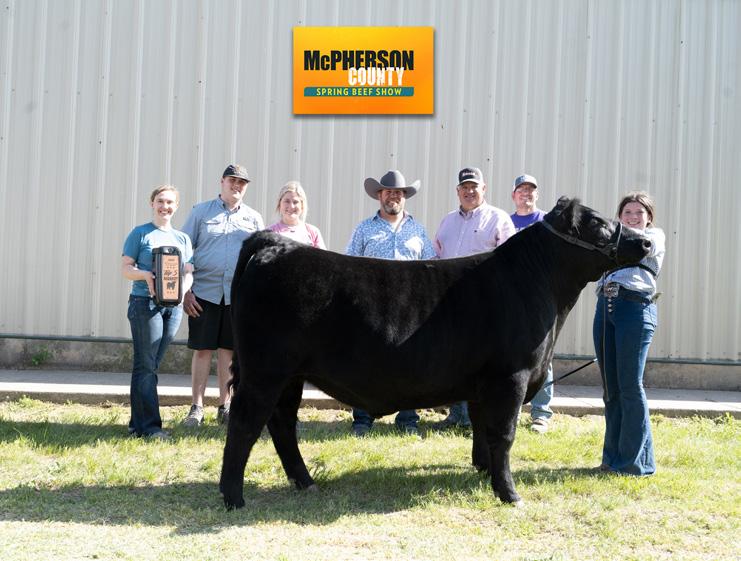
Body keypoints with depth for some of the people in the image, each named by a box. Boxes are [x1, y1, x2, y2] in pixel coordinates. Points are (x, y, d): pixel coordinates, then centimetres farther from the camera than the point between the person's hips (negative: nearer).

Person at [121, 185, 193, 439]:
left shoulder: (183, 238, 16)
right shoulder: (140, 234, 2)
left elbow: (188, 273, 13)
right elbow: (125, 267, -2)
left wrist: (182, 288, -8)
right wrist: (146, 275, -20)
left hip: (173, 306, 5)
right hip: (145, 303, -5)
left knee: (151, 365, 9)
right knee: (146, 366, -6)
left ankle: (138, 423, 15)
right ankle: (149, 425, -7)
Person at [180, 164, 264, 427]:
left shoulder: (253, 218, 10)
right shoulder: (201, 212, 5)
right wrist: (185, 290, -3)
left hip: (239, 294, 1)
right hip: (204, 292, -1)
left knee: (228, 350, 6)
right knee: (202, 349, 0)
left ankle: (224, 406, 15)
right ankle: (196, 408, 7)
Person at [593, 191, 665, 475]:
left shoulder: (654, 237, 9)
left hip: (636, 307, -6)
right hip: (605, 307, 6)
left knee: (630, 386, -7)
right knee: (610, 388, 6)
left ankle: (636, 460, -1)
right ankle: (613, 457, 13)